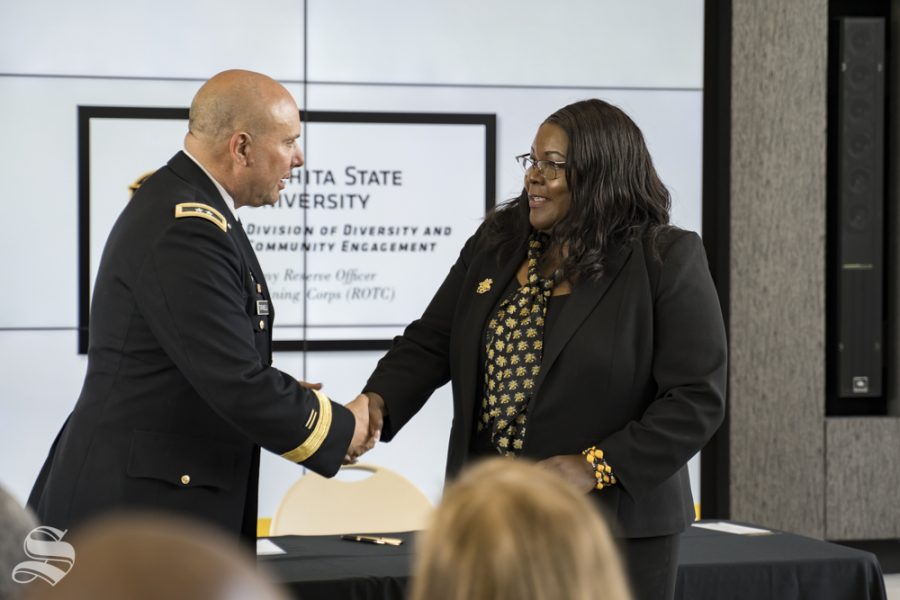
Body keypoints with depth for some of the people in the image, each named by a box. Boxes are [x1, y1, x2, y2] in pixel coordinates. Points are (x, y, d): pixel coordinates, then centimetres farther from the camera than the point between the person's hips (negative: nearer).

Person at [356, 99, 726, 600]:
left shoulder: (667, 260, -7)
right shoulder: (496, 243, 9)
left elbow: (698, 398, -11)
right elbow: (430, 343, 9)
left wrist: (597, 468, -18)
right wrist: (378, 401, -11)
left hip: (614, 523, -4)